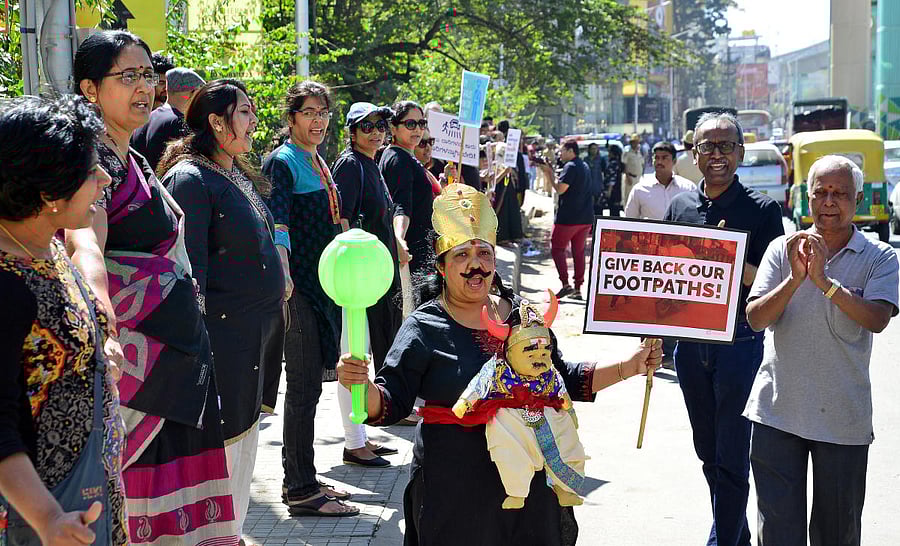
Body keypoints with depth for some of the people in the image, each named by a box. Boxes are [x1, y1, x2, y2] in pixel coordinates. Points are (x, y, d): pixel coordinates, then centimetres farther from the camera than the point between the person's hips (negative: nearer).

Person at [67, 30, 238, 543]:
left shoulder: (135, 162, 15)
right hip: (137, 352, -9)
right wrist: (103, 323, -48)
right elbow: (85, 242, -33)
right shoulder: (94, 160, -14)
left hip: (176, 353, 9)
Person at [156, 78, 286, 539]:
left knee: (245, 439, 16)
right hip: (224, 336, -10)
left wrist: (277, 290, 22)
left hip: (260, 331, 10)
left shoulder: (242, 176, 15)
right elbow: (189, 268, -18)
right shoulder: (190, 178, -13)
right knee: (221, 447, -4)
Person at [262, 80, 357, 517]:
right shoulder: (282, 162, -10)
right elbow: (277, 226, -22)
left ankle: (301, 480, 24)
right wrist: (284, 280, -34)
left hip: (323, 284, 9)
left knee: (308, 384, 14)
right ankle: (301, 491, 3)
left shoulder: (319, 162, 16)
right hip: (299, 287, -9)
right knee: (304, 386, -5)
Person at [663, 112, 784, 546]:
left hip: (739, 343, -5)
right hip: (689, 343, 5)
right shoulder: (679, 206, 7)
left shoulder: (762, 209, -6)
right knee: (707, 450, 15)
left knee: (731, 456, -2)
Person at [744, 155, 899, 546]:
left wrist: (823, 279, -25)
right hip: (777, 410, 1)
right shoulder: (783, 249, 3)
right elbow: (755, 319, -5)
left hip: (843, 417, -1)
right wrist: (795, 279, -20)